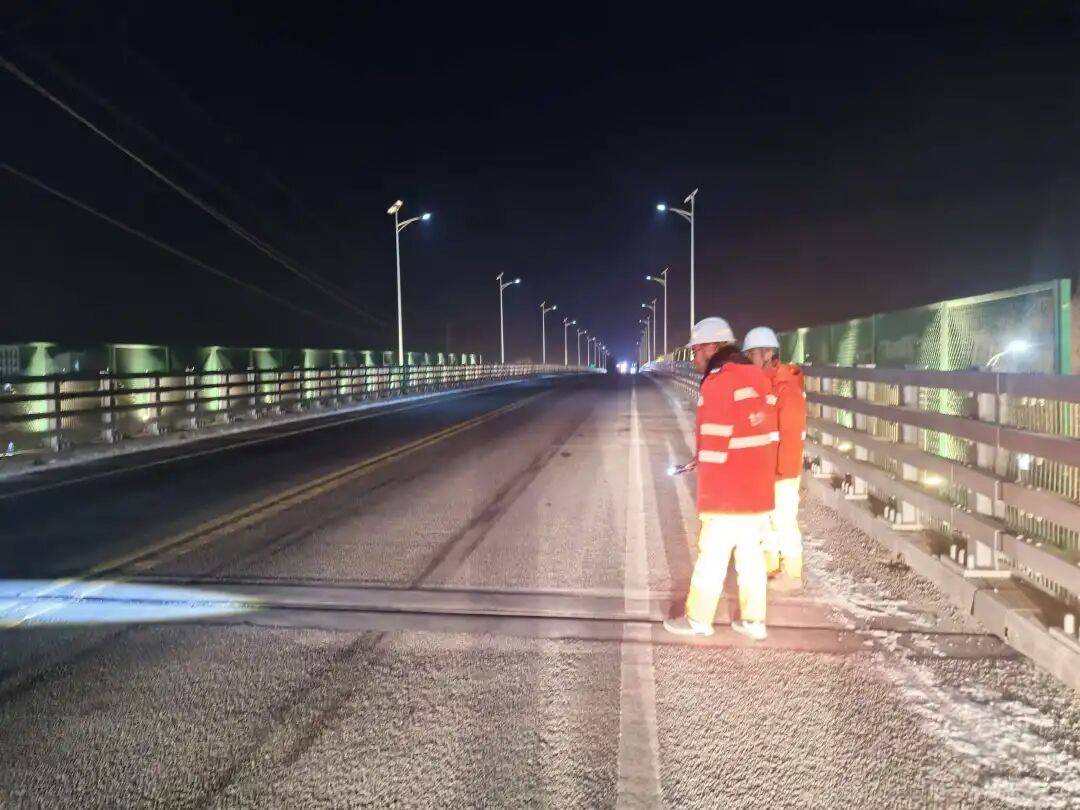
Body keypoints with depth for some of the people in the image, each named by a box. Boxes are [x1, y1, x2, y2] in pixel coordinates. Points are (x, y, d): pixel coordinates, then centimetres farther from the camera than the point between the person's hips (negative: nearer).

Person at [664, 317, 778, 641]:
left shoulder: (717, 384, -15)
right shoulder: (758, 378, 10)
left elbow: (714, 447, -16)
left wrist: (707, 502, -10)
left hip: (729, 495, -8)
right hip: (760, 491, 8)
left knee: (712, 557, 4)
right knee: (751, 553, 15)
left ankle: (698, 619, 16)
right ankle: (753, 620, 23)